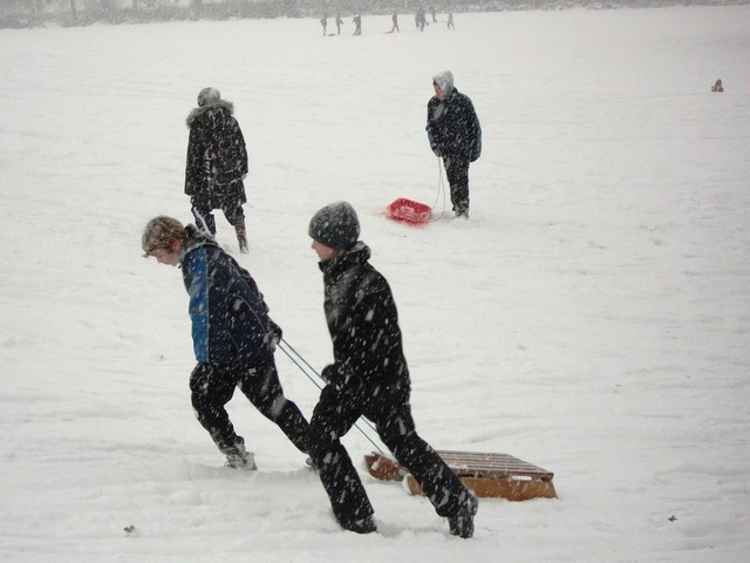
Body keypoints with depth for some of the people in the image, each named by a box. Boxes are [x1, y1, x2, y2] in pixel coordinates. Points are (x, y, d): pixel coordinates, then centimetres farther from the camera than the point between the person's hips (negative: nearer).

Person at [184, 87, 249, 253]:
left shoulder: (198, 124, -13)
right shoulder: (231, 121, -2)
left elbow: (194, 156, -10)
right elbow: (241, 148, 6)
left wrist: (190, 183, -3)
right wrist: (242, 170, 20)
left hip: (208, 176, -4)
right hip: (232, 174, 4)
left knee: (201, 207, 11)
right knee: (234, 205, 20)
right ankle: (243, 241, 20)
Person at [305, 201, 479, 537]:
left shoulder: (368, 283, -25)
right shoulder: (334, 273, 4)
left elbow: (383, 342, -25)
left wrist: (343, 371, -23)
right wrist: (340, 370, 17)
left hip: (382, 379, -9)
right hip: (349, 376, 9)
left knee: (405, 445, 3)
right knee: (321, 437, 3)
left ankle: (458, 503, 21)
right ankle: (355, 517, 10)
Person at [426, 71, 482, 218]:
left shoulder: (463, 101, -13)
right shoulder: (433, 103, 1)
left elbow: (474, 126, -7)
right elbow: (431, 126, 11)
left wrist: (474, 148, -6)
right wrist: (436, 145, 0)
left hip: (462, 147, -5)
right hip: (446, 148, 5)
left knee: (461, 178, -8)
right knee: (452, 177, 9)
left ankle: (463, 209, -3)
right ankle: (457, 206, 20)